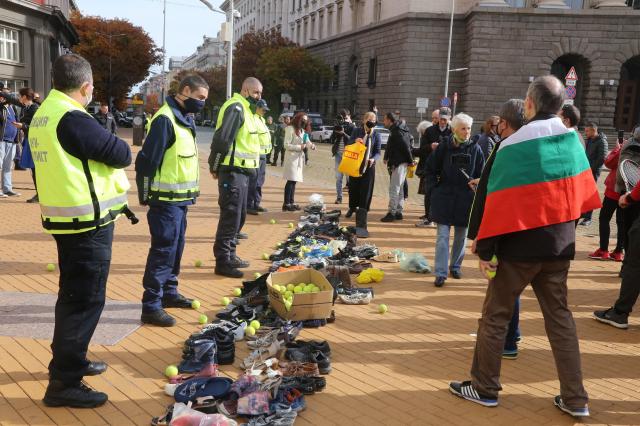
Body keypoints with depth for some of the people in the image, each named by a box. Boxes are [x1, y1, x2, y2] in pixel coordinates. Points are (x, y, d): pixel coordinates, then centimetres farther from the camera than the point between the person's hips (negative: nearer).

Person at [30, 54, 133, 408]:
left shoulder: (41, 116, 11)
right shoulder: (72, 118, -20)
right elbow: (122, 154, -17)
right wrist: (113, 146, 4)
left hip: (64, 219, 10)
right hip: (87, 222, -10)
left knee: (73, 293, 21)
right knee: (86, 299, -3)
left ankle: (70, 360, 36)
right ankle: (64, 383, 3)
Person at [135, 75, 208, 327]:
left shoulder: (184, 119, 14)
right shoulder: (165, 120, -17)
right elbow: (146, 161, -19)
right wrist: (145, 196, -15)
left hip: (180, 199, 9)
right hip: (166, 200, -9)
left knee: (176, 248, 17)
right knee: (163, 250, -7)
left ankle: (169, 292, 30)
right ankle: (151, 306, -1)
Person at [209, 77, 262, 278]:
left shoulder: (246, 109, 17)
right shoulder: (235, 108, -15)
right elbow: (222, 139, -22)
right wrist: (215, 167, -16)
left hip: (242, 171, 10)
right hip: (232, 170, -10)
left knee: (239, 215, 16)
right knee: (231, 216, -6)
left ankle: (230, 255, 27)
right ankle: (222, 261, 1)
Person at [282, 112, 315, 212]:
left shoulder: (303, 131, 19)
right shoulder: (291, 129, -8)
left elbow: (307, 141, 12)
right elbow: (286, 145, -13)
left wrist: (311, 145, -10)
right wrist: (300, 147, -18)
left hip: (299, 158, 8)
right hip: (292, 158, -8)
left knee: (294, 181, 9)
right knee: (291, 180, -10)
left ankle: (291, 202, 13)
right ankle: (286, 204, -8)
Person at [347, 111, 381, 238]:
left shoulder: (376, 135, 1)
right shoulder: (356, 131, 2)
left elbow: (378, 152, -1)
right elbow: (349, 146, 4)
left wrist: (373, 159, -22)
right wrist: (355, 141, -17)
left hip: (368, 168, -1)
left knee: (365, 196, -6)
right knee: (353, 190, 12)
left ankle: (361, 225, -5)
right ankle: (352, 207, 46)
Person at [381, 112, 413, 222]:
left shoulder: (396, 132, -16)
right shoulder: (399, 129, 14)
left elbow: (405, 147, -19)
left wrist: (410, 160, -11)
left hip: (399, 163, -10)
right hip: (400, 162, 10)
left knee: (394, 188, -8)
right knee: (399, 188, 14)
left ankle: (392, 212, -6)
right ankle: (398, 212, 21)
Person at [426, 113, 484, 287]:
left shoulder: (475, 149, -1)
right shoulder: (444, 146, -4)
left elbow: (481, 175, 5)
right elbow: (430, 168, 6)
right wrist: (434, 187, -1)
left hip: (466, 199, 1)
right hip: (444, 198, -1)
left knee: (461, 237, 12)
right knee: (442, 236, -2)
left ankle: (455, 267, 30)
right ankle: (441, 273, 1)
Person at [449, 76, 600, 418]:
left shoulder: (514, 145, -15)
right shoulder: (572, 139, 3)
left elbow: (499, 203, -16)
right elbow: (581, 189, 12)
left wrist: (485, 249, -11)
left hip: (521, 244, -6)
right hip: (561, 243, 6)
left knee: (495, 314, 8)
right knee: (559, 315, 14)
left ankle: (484, 388, 18)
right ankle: (575, 399, 17)